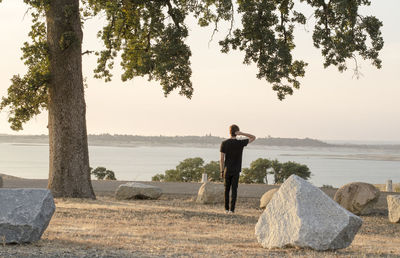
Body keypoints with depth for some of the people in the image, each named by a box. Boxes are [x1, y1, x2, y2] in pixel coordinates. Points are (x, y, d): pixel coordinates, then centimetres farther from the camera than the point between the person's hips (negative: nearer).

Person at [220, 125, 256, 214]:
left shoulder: (224, 143, -6)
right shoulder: (240, 143, -7)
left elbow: (222, 159, -6)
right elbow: (253, 137, 5)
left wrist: (222, 171, 2)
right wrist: (242, 133, -7)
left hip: (227, 170, 1)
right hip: (236, 170, -1)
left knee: (227, 189, 13)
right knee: (234, 189, 1)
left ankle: (226, 208, 15)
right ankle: (232, 209, -4)